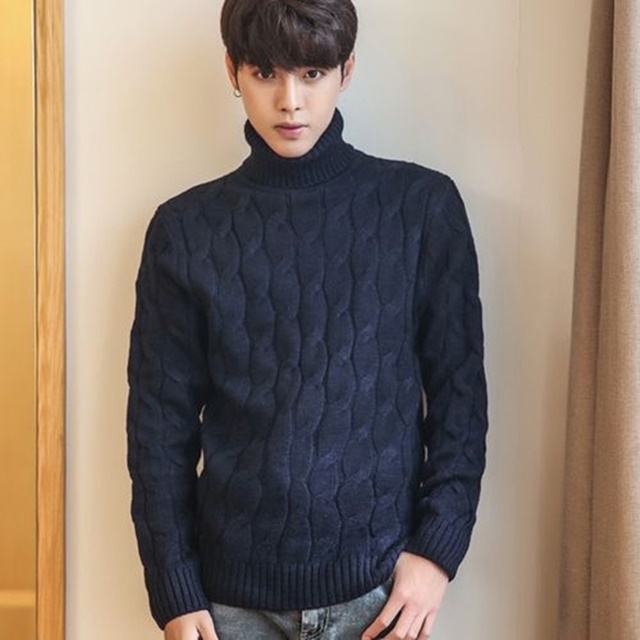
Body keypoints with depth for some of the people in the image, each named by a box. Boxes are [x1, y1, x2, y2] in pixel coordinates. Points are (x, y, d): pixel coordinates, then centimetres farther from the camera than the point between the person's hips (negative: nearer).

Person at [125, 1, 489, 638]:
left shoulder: (422, 206, -3)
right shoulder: (186, 228, -1)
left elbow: (459, 395, 0)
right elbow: (162, 424, 1)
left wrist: (439, 548, -6)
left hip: (380, 583, 0)